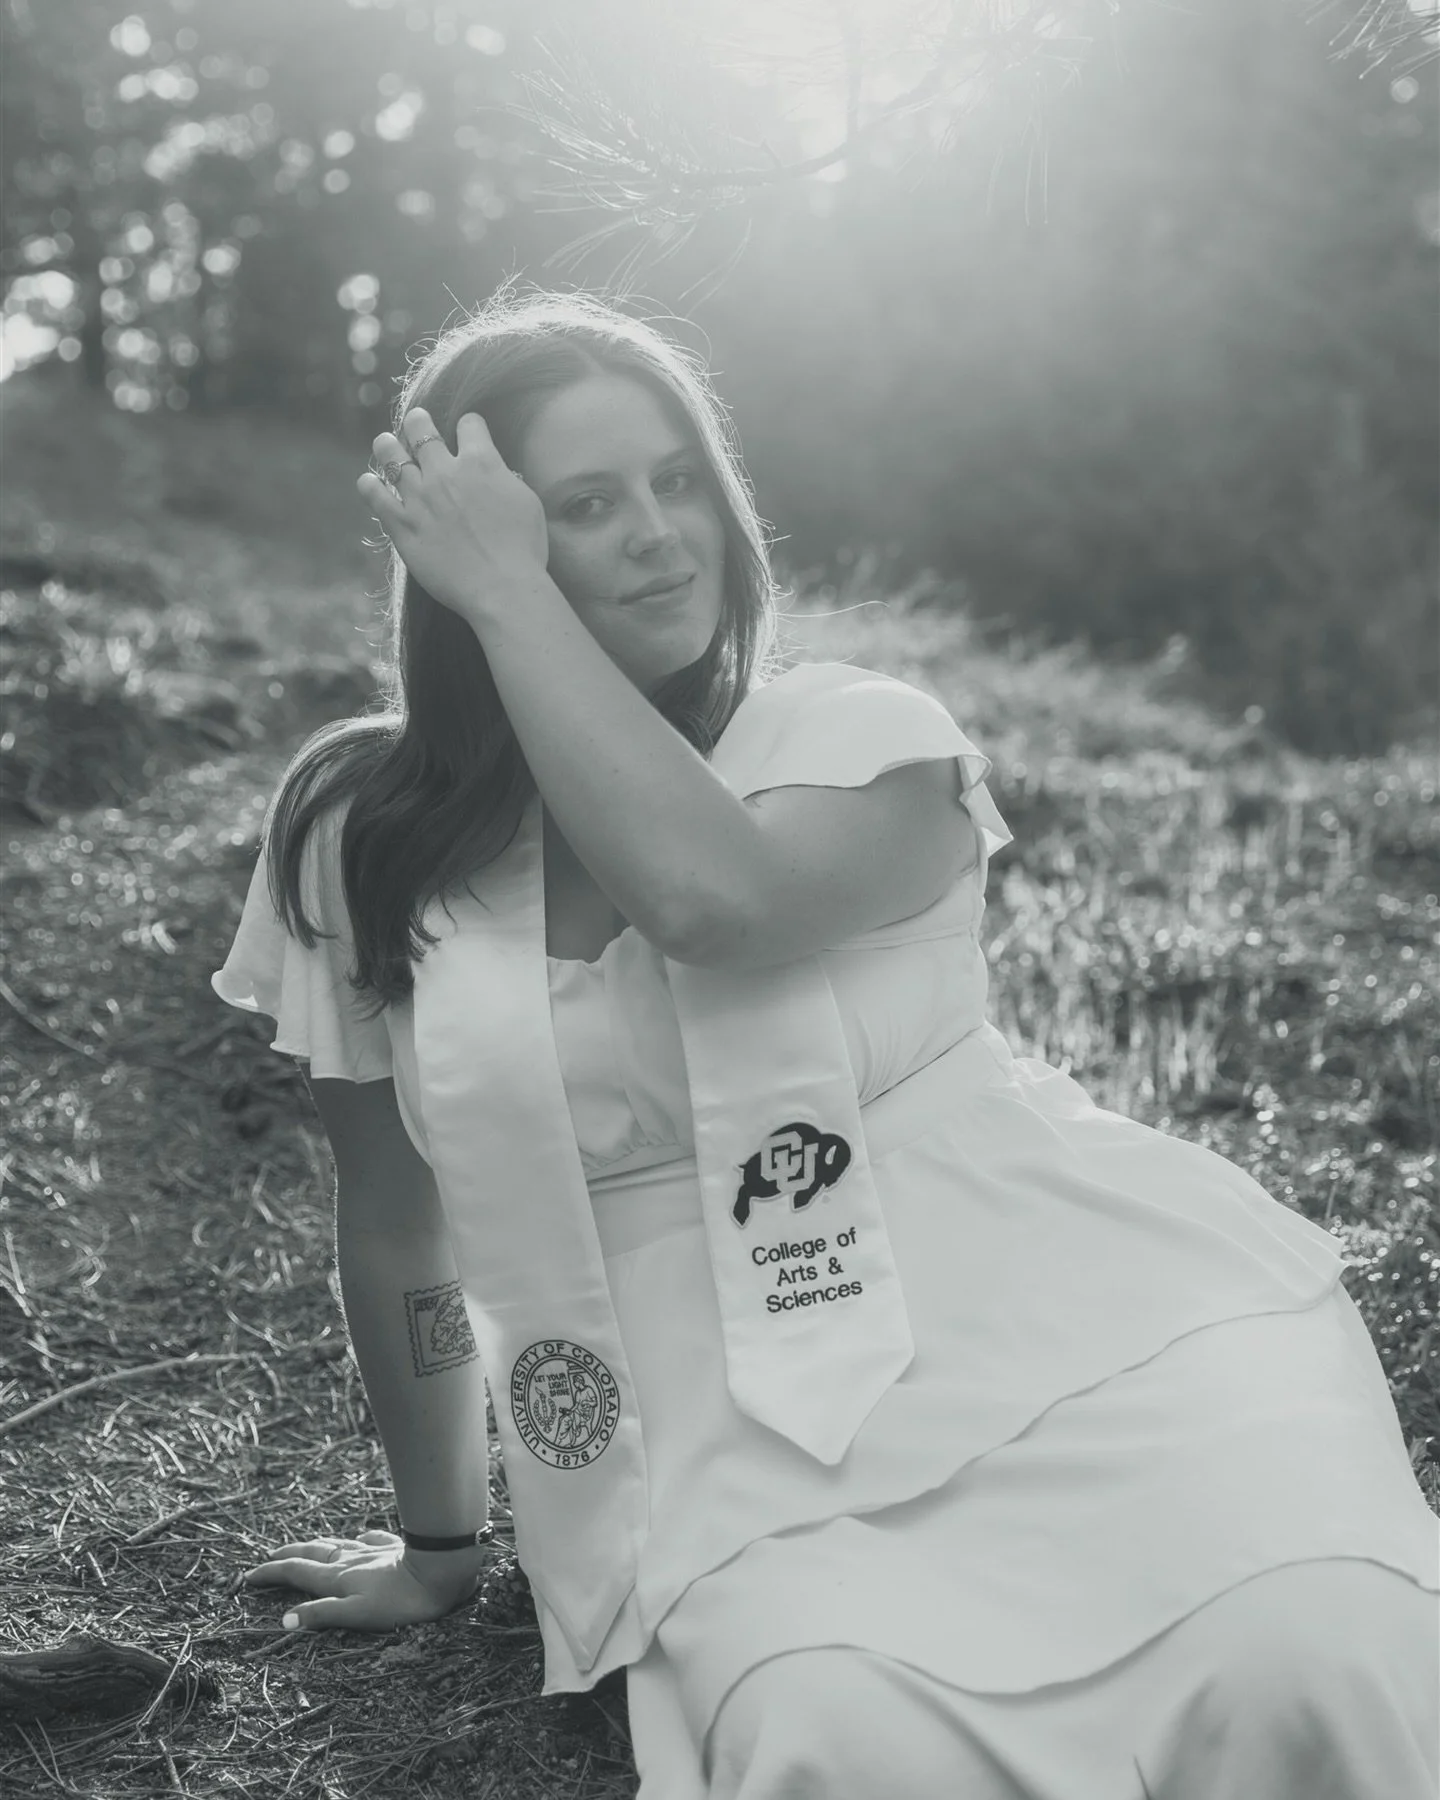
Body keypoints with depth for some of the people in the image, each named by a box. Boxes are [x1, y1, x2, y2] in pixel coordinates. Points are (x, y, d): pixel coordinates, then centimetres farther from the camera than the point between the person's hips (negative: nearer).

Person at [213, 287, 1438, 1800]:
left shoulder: (863, 739, 0)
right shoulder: (372, 836, 5)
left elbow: (711, 894, -24)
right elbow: (395, 1217, 14)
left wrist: (505, 595, -14)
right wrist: (440, 1542, 21)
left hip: (1091, 1321, 0)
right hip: (756, 1455, 1)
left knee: (1314, 1671, -28)